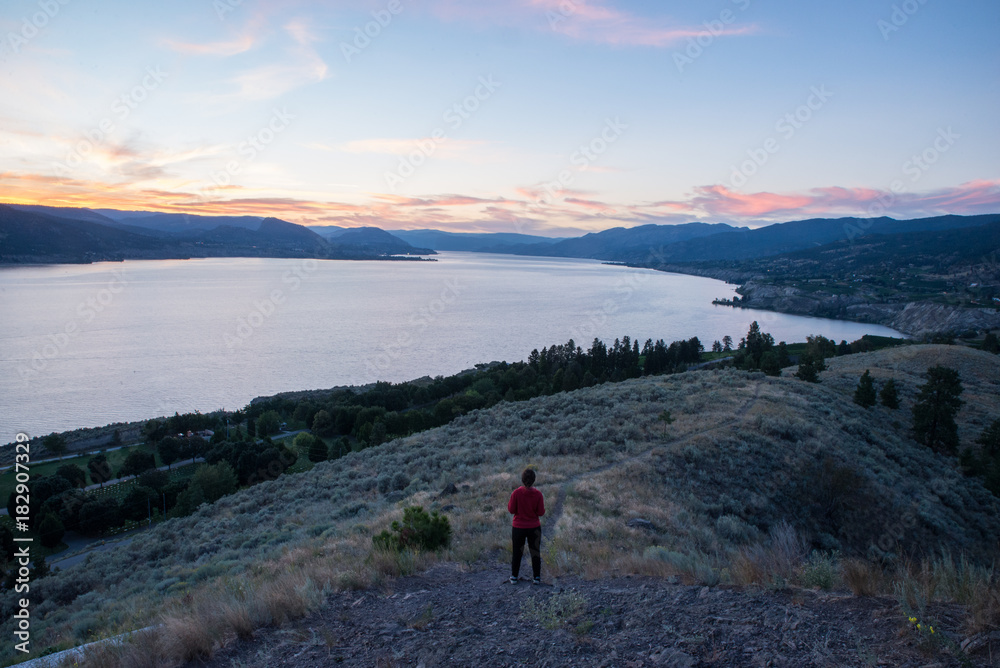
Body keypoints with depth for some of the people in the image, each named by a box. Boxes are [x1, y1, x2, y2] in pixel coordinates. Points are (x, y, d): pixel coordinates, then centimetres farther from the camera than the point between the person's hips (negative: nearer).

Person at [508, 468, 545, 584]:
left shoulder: (516, 493, -16)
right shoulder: (538, 494, -12)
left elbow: (511, 510, -9)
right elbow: (541, 512, -8)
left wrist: (509, 503, 8)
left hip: (518, 528, 0)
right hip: (534, 528, 1)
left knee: (517, 552, 14)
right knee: (535, 552, 14)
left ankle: (514, 577, 21)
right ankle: (537, 577, 18)